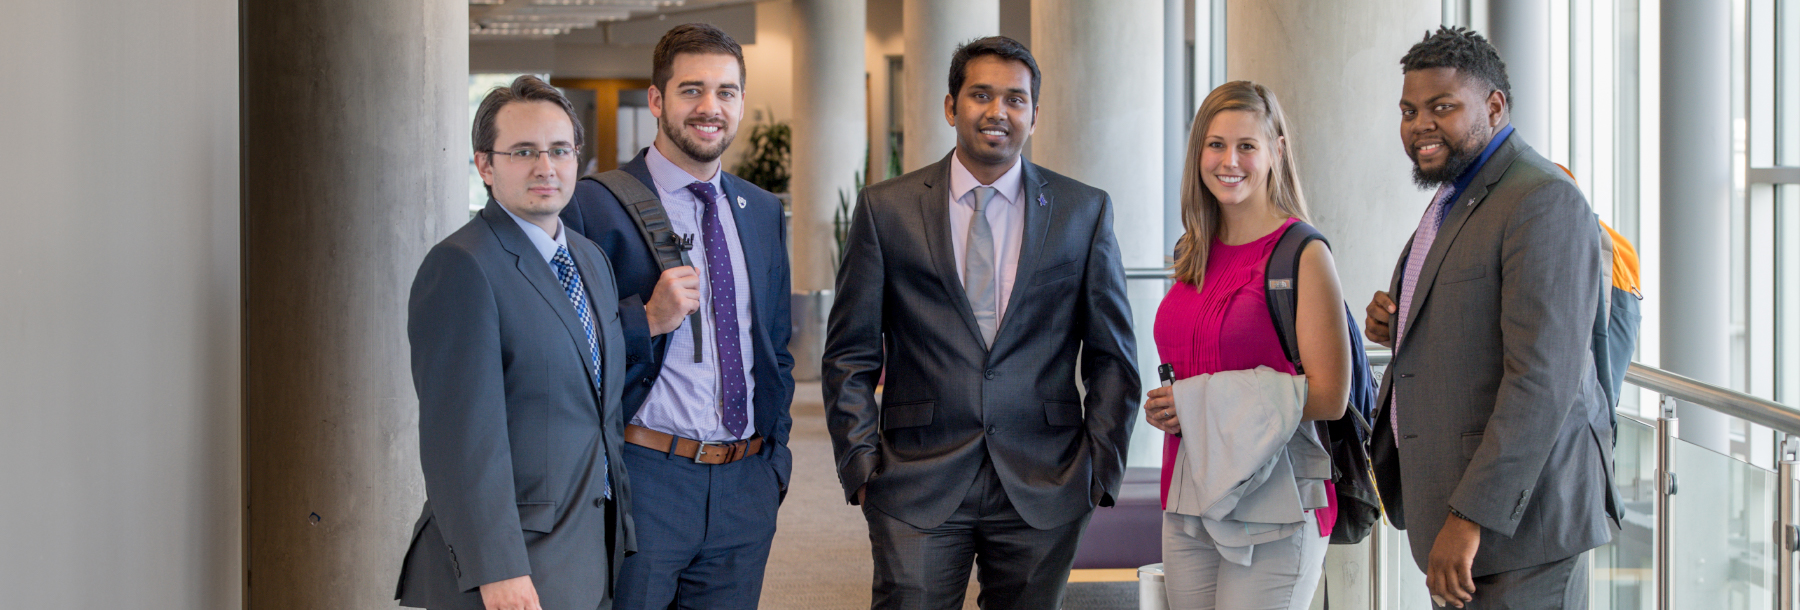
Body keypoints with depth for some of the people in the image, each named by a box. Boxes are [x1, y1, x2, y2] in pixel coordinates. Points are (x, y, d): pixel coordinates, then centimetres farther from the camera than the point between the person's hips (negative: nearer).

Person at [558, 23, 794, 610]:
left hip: (746, 486, 5)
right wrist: (645, 321, -20)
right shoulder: (596, 205, -7)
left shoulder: (762, 210, 13)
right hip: (641, 480, -5)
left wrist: (775, 456, 14)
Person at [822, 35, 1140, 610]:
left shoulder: (1085, 211, 5)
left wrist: (1102, 468, 1)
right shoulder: (886, 209, 3)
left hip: (1043, 491, 1)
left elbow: (1111, 355, 8)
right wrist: (860, 465, -2)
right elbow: (850, 354, 5)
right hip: (918, 486, -1)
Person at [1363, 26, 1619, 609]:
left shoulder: (1545, 203, -16)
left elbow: (1543, 377, -24)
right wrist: (1398, 328, 4)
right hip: (1455, 498, 10)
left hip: (1515, 510, -9)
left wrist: (1471, 516, -26)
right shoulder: (1457, 198, 16)